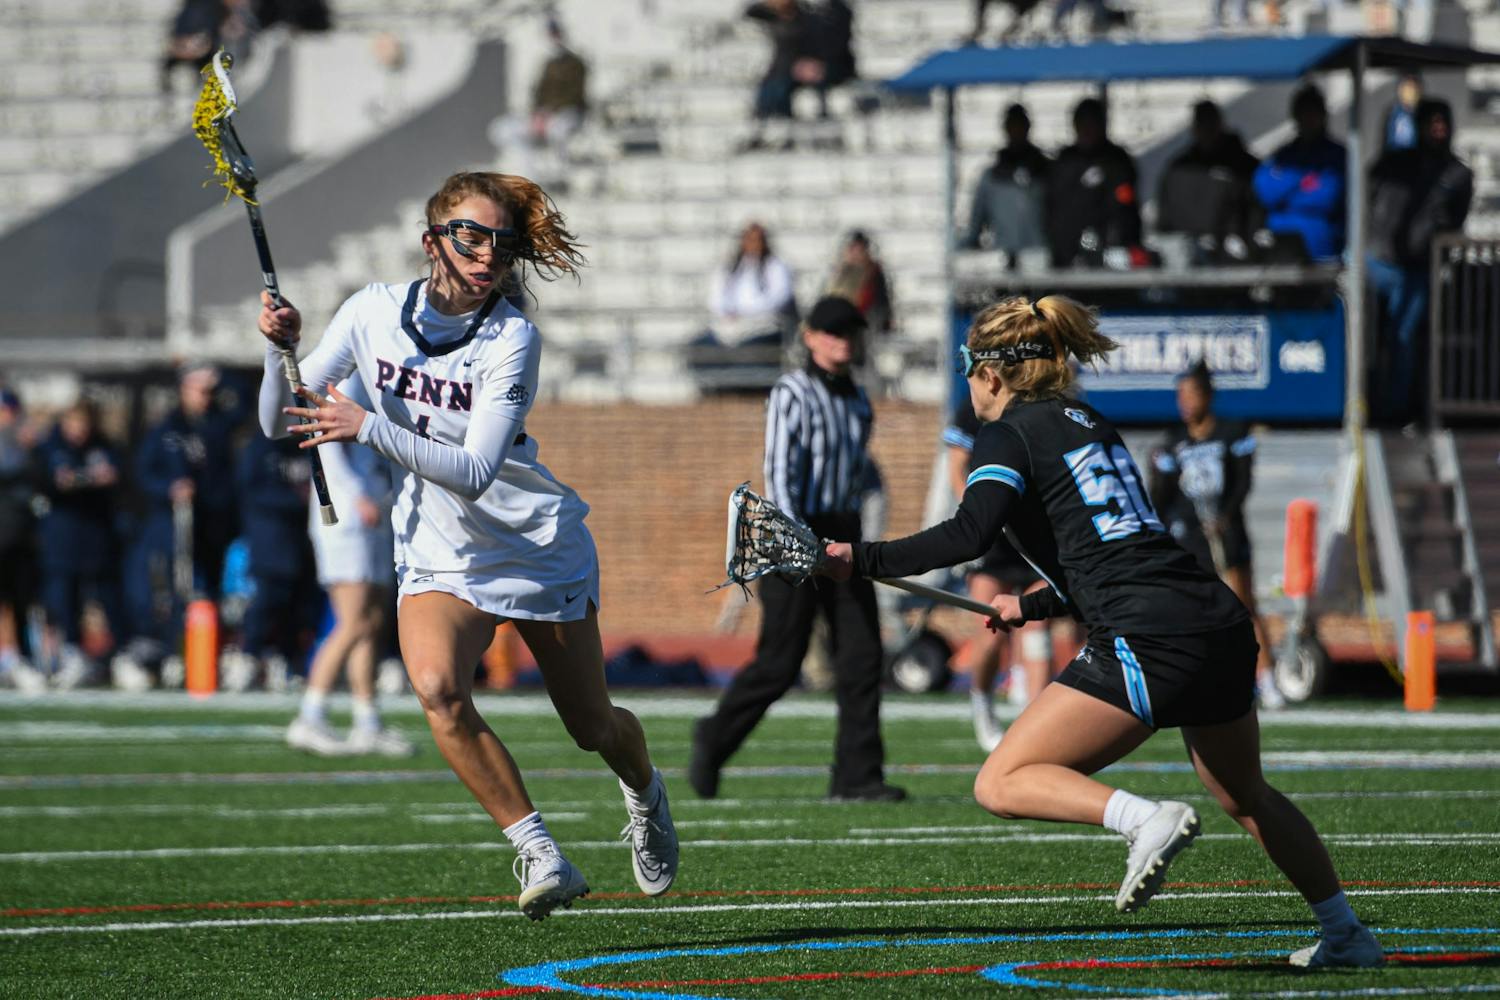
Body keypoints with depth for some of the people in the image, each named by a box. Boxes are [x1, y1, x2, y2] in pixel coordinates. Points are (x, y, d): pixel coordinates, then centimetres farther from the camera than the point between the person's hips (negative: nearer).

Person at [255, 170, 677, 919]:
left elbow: (473, 471, -28)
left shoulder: (511, 339, -18)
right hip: (437, 560, 2)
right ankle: (539, 854, -20)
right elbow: (279, 424, -3)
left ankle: (645, 793, 47)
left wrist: (369, 429, -38)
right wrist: (281, 350, -22)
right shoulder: (372, 312, -7)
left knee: (592, 727, 10)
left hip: (541, 551, -2)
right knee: (436, 685, -29)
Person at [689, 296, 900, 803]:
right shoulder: (792, 394, -9)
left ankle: (857, 774, -2)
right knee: (779, 663, -4)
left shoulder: (858, 401, 12)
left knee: (862, 655, -4)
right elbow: (779, 472, -18)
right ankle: (715, 738, 19)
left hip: (843, 537, 6)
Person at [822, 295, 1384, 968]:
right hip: (1222, 626, 8)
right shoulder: (1092, 426, 24)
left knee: (1002, 785, -6)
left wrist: (861, 559, -11)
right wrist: (1031, 606, 40)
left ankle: (1149, 819, -24)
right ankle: (1346, 935, 33)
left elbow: (969, 535, -16)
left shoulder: (1007, 435, 1)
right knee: (1246, 796, 29)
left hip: (1149, 643, -8)